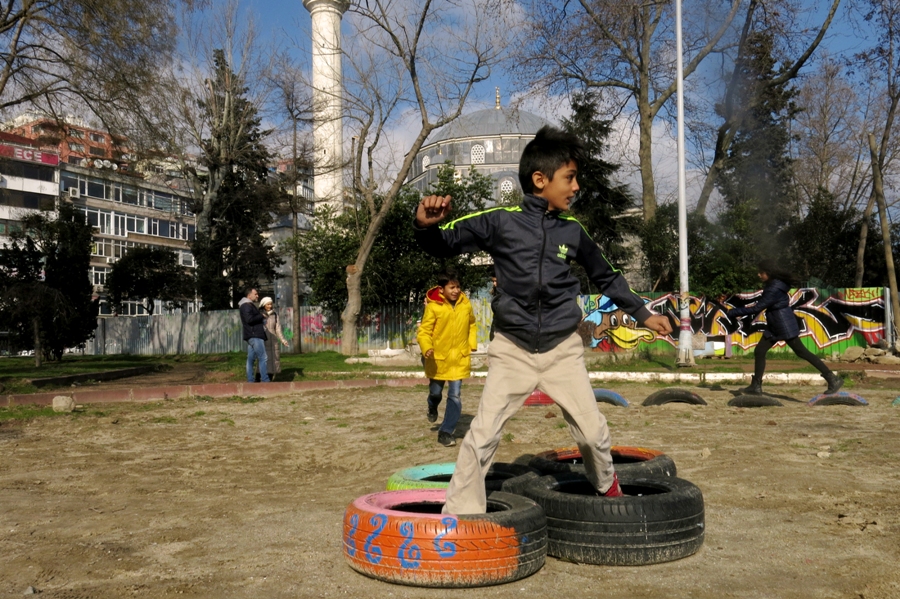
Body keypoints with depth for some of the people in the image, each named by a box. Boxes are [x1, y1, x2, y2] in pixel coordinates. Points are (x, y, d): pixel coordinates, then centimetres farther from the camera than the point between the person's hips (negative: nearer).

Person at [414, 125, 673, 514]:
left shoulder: (572, 231, 3)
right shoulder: (500, 221, -8)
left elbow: (606, 276, 17)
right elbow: (444, 244, -9)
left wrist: (643, 314, 20)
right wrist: (426, 225, -32)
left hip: (562, 350, 3)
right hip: (512, 350, -3)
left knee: (594, 433, 9)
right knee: (482, 435, -8)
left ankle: (608, 489, 39)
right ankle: (459, 517, 7)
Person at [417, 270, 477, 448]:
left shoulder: (466, 304, -4)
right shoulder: (433, 307, -16)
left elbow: (472, 325, 12)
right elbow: (424, 331, -14)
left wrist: (472, 344, 3)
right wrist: (426, 347, -30)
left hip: (459, 358, 2)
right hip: (438, 357, -1)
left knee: (455, 396, -4)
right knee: (435, 392, 18)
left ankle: (446, 432, 7)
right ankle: (432, 408, 53)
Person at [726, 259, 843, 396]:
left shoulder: (775, 288, -23)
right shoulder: (772, 285, 7)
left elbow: (757, 308, -24)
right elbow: (762, 305, 15)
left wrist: (734, 312, -19)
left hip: (785, 325, -10)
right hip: (774, 326, 10)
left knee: (802, 352, -3)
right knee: (759, 351, 6)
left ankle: (833, 379, 6)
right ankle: (756, 386, 11)